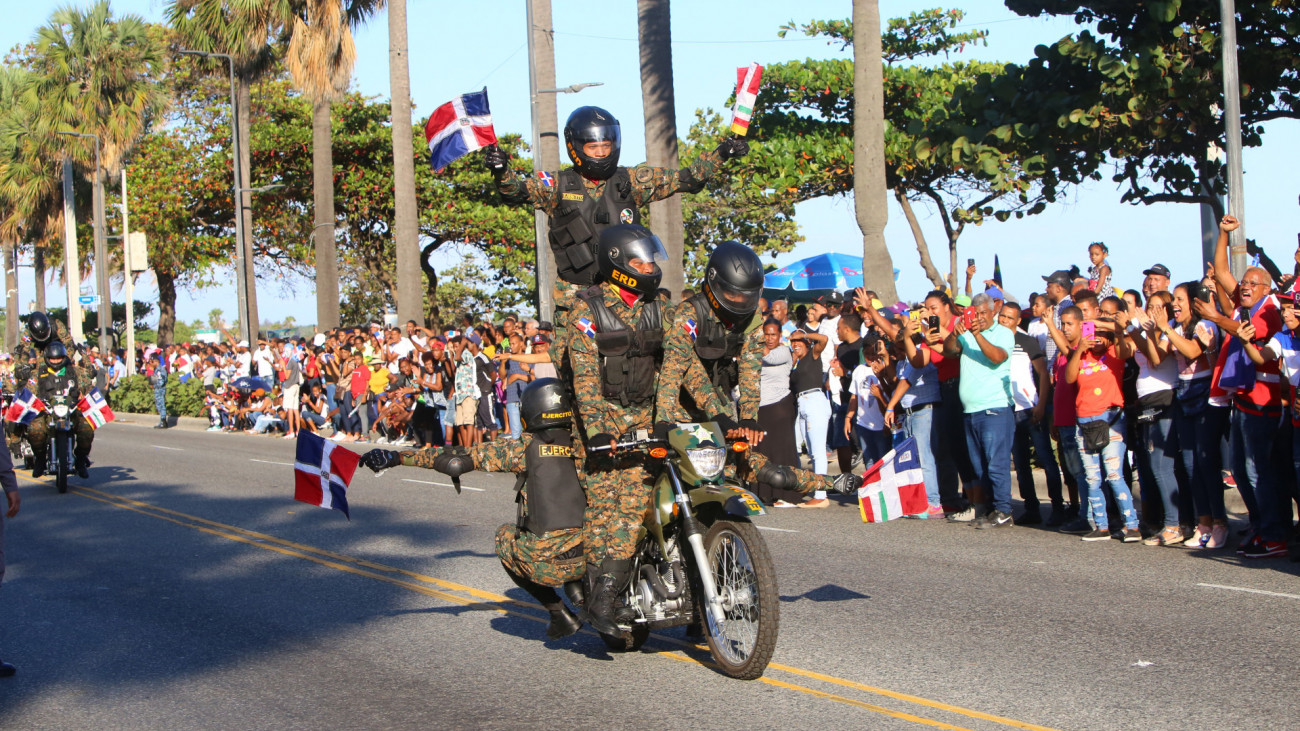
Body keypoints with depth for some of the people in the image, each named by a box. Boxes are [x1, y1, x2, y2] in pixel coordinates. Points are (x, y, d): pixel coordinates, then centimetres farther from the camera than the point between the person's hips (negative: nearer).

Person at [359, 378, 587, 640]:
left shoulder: (524, 448, 0)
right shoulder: (583, 447, 7)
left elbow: (458, 461, -1)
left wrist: (397, 457, 4)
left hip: (543, 563, -3)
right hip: (587, 558, 3)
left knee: (505, 537, 30)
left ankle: (560, 614, 19)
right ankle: (578, 591, 15)